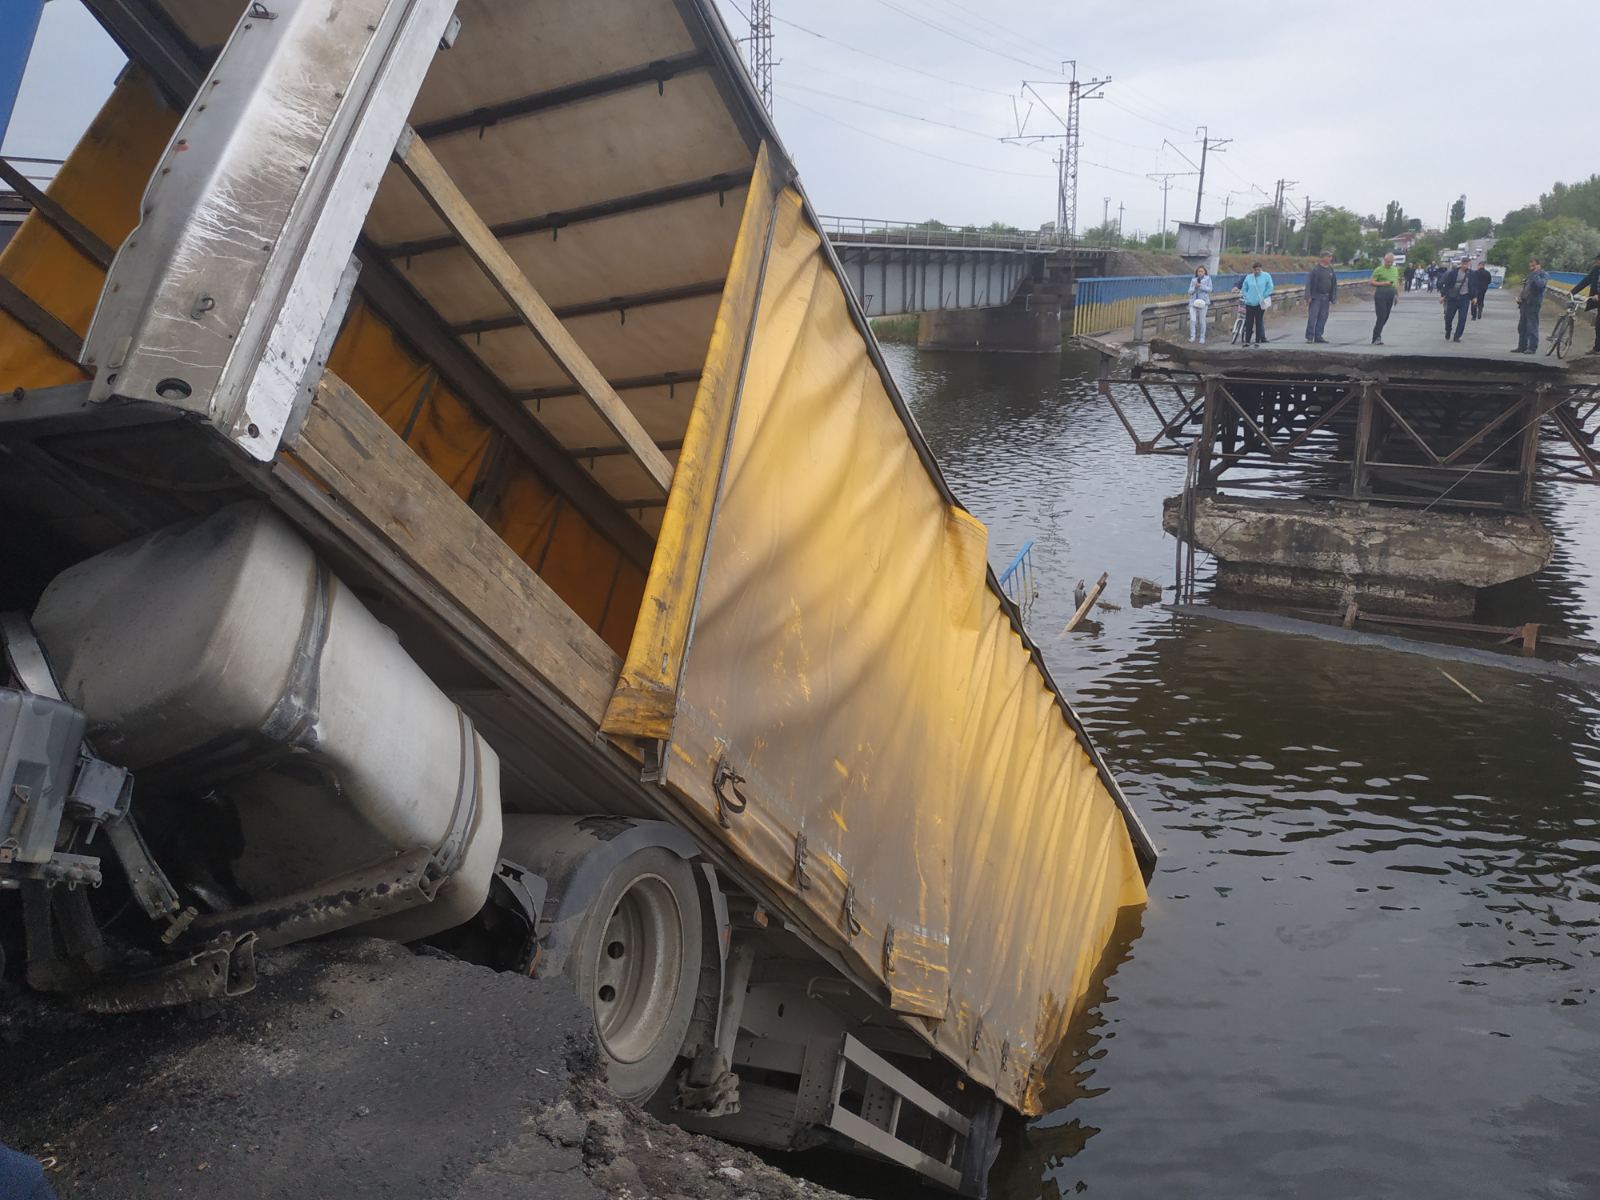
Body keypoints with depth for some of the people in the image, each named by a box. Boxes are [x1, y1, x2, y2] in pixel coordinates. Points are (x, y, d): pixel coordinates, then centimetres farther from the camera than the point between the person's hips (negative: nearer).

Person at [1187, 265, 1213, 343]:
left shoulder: (1207, 279, 5)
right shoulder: (1193, 280, 11)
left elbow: (1209, 289, -3)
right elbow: (1190, 292, 8)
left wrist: (1201, 286, -15)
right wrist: (1195, 287, -10)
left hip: (1203, 302, -2)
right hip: (1193, 302, 2)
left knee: (1202, 321, 3)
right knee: (1192, 320, -11)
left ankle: (1202, 338, 12)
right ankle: (1192, 336, -3)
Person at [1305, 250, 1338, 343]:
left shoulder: (1331, 270, 9)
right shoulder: (1316, 269, -7)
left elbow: (1334, 285, 14)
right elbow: (1309, 283, -9)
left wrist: (1334, 298, 9)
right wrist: (1308, 297, -16)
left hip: (1326, 297, 6)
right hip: (1315, 297, -6)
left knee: (1323, 318, 6)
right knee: (1312, 317, -9)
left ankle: (1318, 336, 13)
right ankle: (1309, 337, -5)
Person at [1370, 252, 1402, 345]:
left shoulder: (1395, 269, 16)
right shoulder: (1378, 270, -3)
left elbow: (1397, 282, 22)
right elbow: (1372, 282, -6)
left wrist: (1397, 294, 18)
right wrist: (1384, 283, -16)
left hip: (1390, 295, 6)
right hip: (1381, 295, -6)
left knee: (1385, 317, 5)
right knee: (1381, 317, -13)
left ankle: (1377, 336, 13)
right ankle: (1376, 338, -11)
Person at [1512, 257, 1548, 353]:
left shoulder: (1543, 275, -5)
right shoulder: (1529, 275, 22)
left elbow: (1540, 284, -26)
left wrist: (1536, 274, -18)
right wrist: (1519, 296, 12)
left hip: (1533, 304, -9)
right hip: (1525, 303, 9)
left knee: (1532, 327, -10)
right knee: (1522, 326, 12)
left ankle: (1532, 348, -9)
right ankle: (1522, 347, 19)